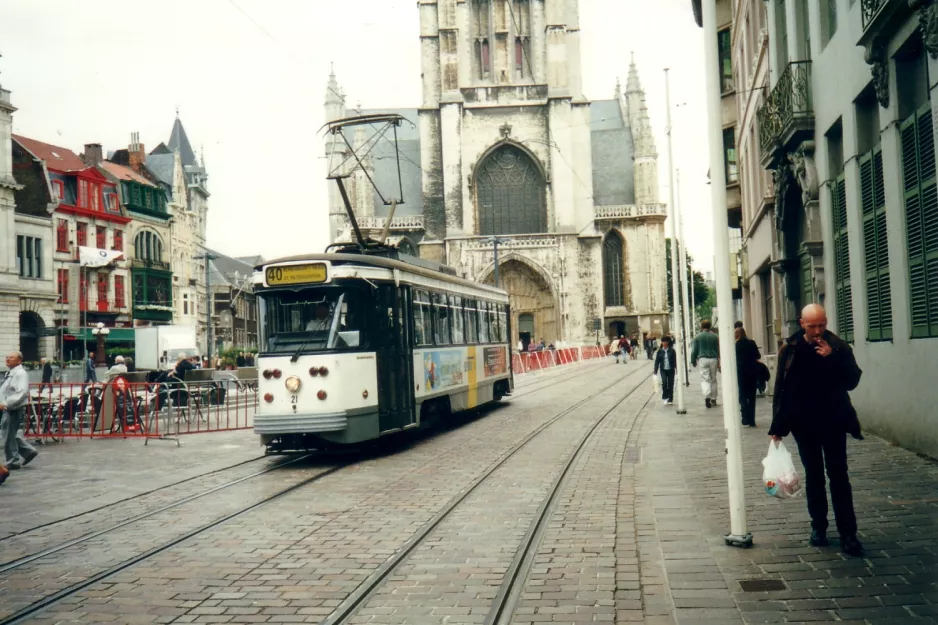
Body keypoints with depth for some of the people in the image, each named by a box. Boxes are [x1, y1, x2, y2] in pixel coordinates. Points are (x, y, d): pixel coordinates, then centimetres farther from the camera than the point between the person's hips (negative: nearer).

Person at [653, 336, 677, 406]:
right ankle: (664, 397, -8)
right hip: (663, 370, 0)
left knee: (670, 384, 4)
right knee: (664, 382, -20)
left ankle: (670, 399, 17)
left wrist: (677, 369, -5)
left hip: (671, 370, 0)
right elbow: (657, 361, 3)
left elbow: (675, 360, -2)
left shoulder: (672, 351, -3)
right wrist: (655, 371, 1)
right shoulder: (660, 351, 1)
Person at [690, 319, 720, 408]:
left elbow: (694, 350, 1)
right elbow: (718, 350, 9)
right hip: (713, 359, 2)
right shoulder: (715, 337, 5)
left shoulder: (697, 337, 0)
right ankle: (713, 399, 15)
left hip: (703, 359, -2)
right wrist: (719, 362, 16)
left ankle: (707, 396, -25)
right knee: (713, 379, 11)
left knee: (705, 379, -2)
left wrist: (693, 361, 11)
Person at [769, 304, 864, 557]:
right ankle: (818, 527, 21)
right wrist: (777, 427, -1)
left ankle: (848, 533, 1)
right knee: (813, 476, 10)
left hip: (833, 422, -1)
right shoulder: (790, 350, -3)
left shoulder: (839, 347, -5)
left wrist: (831, 358, -23)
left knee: (838, 476, -1)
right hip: (804, 424, 1)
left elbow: (852, 381, -10)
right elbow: (780, 389, 0)